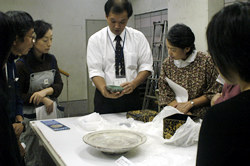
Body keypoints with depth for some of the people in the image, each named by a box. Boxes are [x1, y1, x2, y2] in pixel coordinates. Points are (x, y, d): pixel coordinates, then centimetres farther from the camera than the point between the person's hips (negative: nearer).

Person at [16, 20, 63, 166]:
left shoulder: (51, 59, 4)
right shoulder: (22, 64, -13)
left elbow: (59, 85, 3)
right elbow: (18, 96, -11)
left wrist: (46, 91, -16)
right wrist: (43, 99, -19)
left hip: (50, 112, 5)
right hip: (30, 116, -5)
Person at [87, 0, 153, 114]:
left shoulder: (138, 37, 3)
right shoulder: (95, 40, -2)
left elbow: (146, 67, -1)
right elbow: (95, 71, -9)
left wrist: (133, 84, -20)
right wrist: (104, 91, -28)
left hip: (131, 96, 2)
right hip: (105, 97, -1)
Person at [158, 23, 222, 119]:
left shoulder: (206, 61, -3)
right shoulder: (167, 64, 6)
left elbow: (213, 94, 2)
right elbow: (165, 96, 4)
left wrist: (189, 103, -7)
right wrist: (185, 114, -9)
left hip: (202, 117, -2)